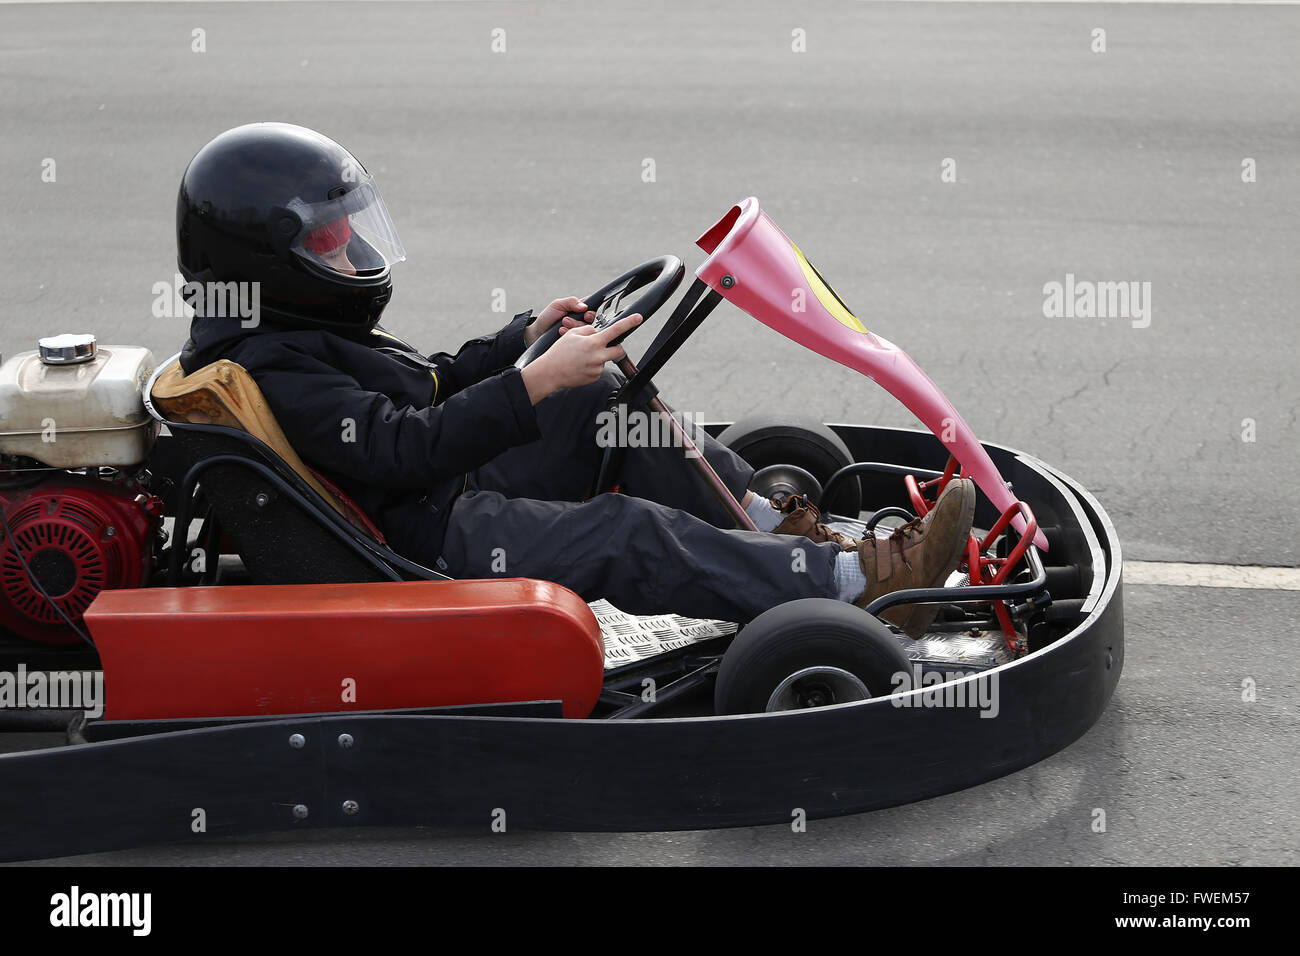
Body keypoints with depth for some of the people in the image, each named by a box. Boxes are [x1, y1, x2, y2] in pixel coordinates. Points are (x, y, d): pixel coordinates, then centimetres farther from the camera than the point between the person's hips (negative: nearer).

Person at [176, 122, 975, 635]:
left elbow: (432, 386, 23)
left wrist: (526, 337, 11)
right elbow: (408, 448, -28)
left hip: (464, 491, 11)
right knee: (625, 535, -26)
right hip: (430, 549, -11)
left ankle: (767, 524, 4)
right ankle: (858, 582, -25)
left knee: (602, 395, 8)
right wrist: (539, 381, -27)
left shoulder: (301, 330, 13)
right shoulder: (270, 371, -20)